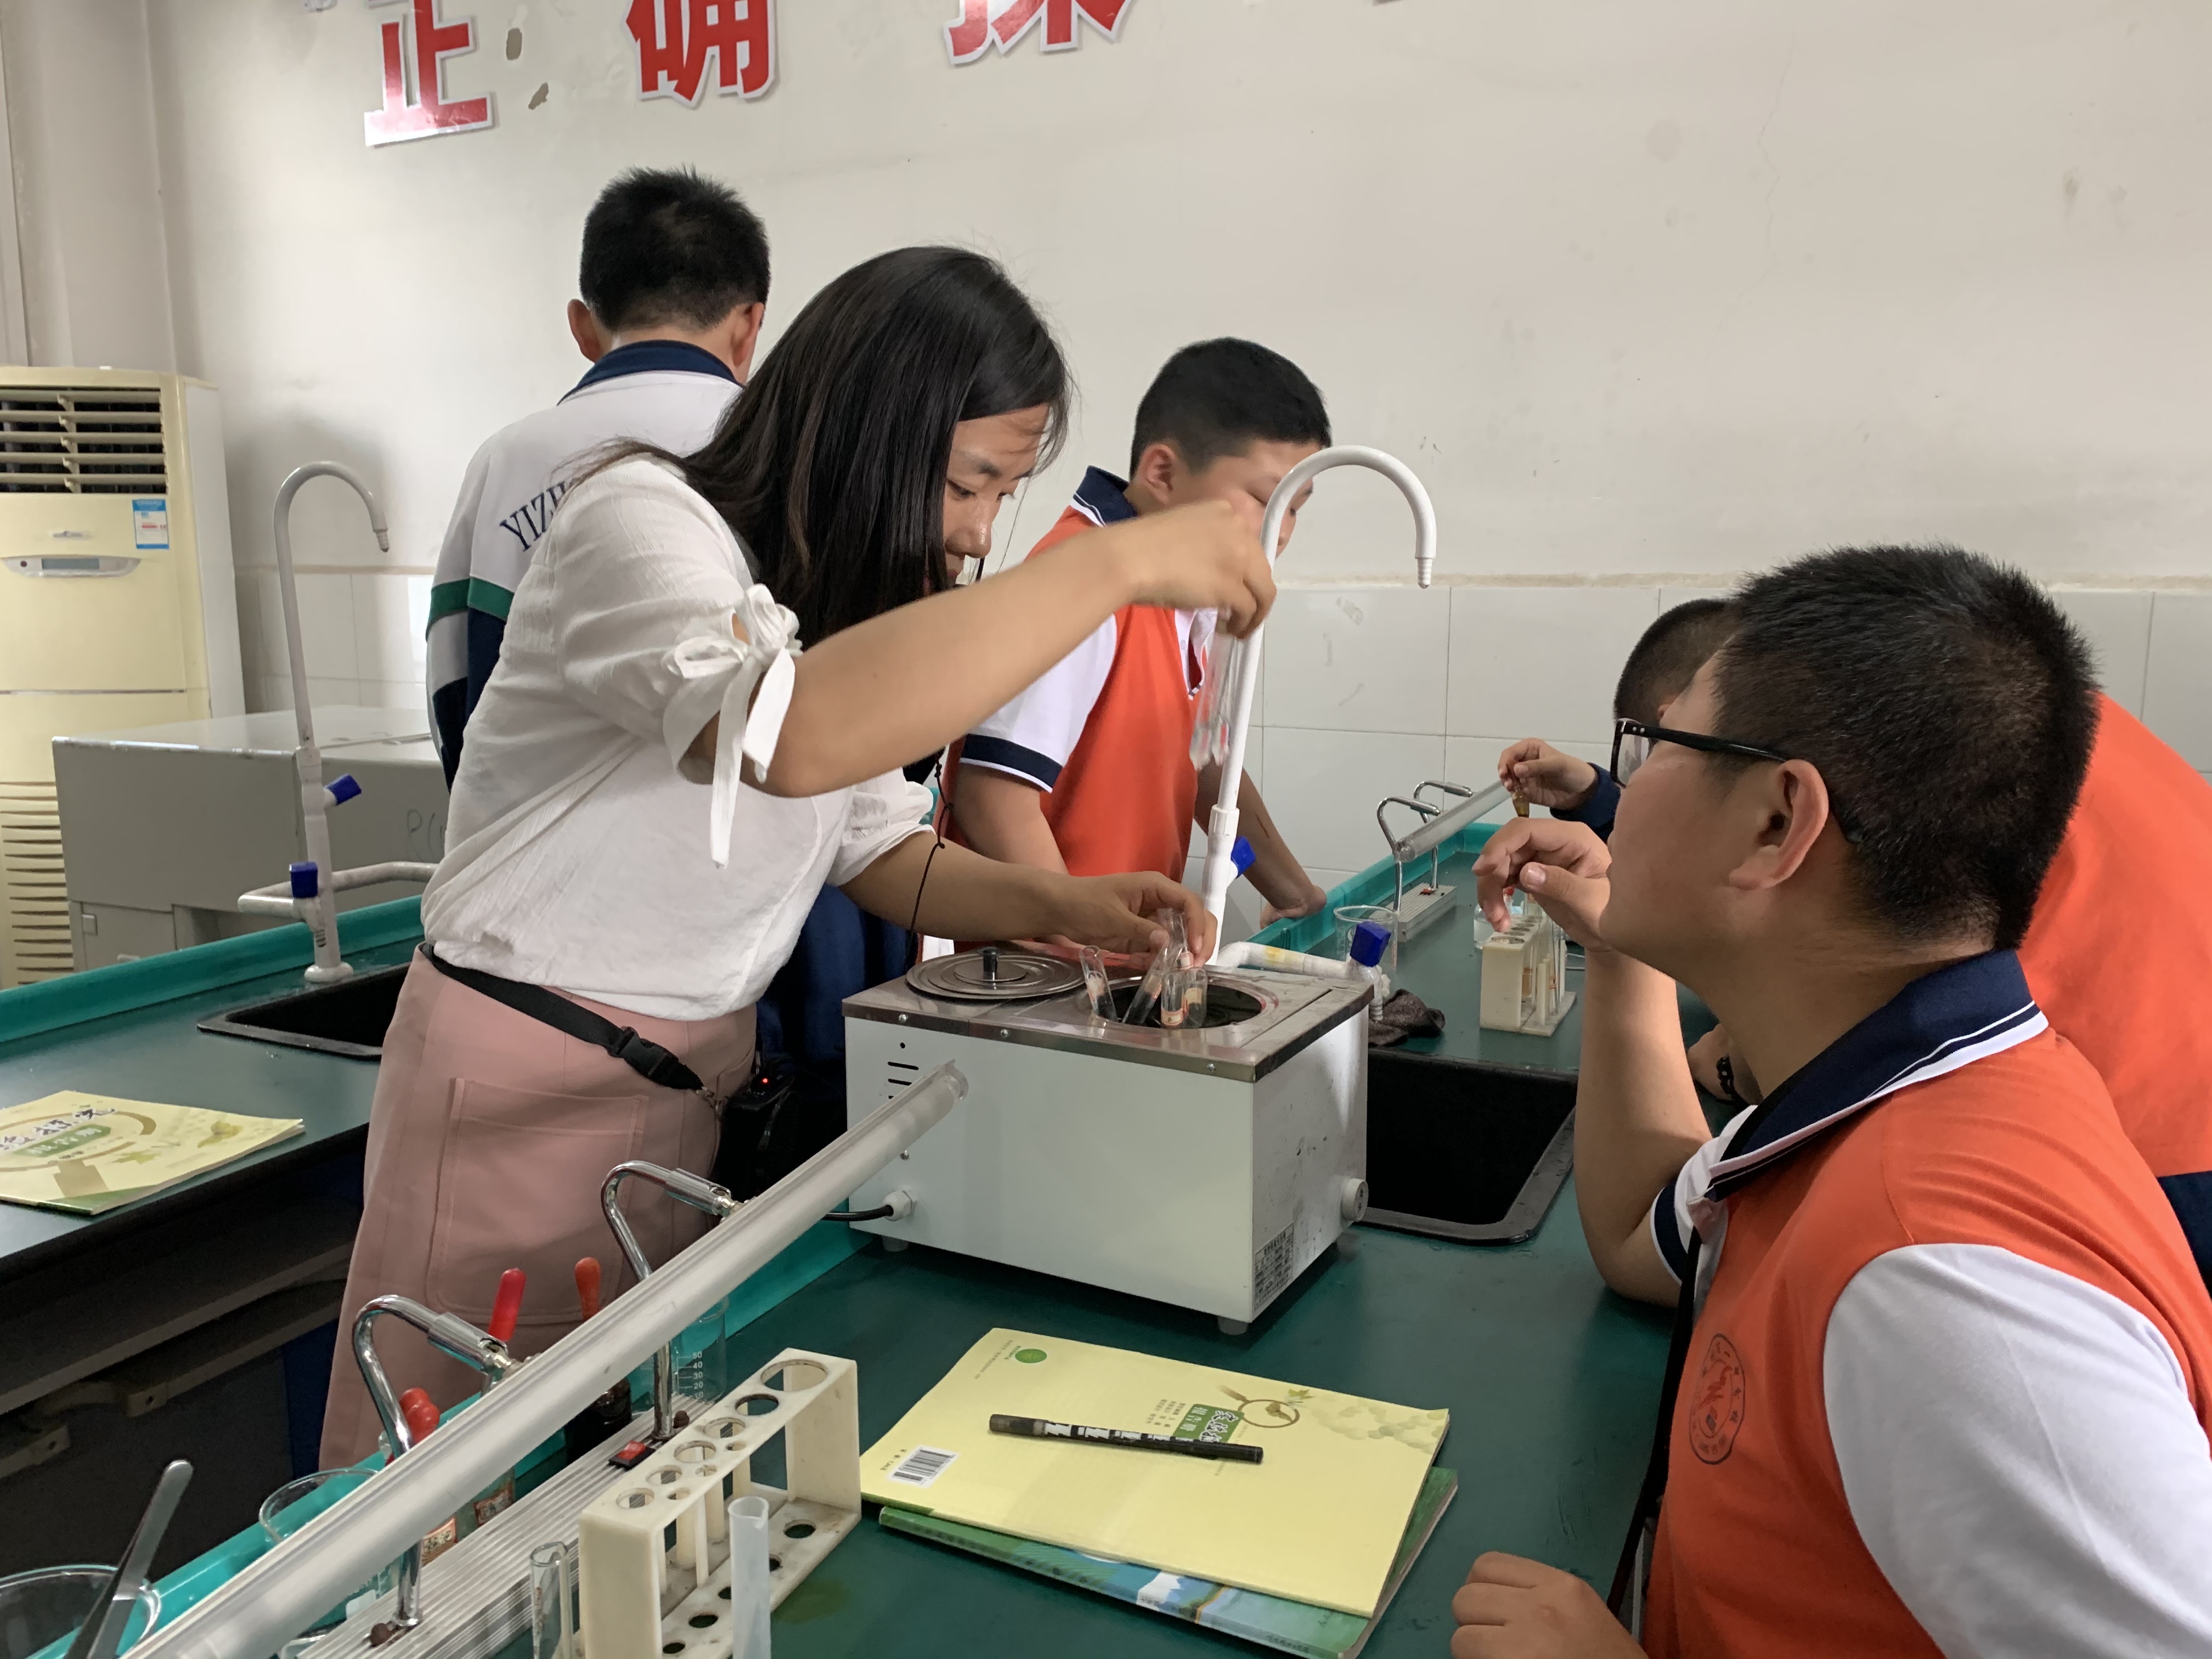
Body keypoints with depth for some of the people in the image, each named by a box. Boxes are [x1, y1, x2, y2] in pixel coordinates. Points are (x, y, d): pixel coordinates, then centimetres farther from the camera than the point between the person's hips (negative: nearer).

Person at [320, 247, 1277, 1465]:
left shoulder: (837, 595, 9)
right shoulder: (642, 521, -19)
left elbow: (876, 850, 11)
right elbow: (796, 730, -41)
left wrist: (1056, 904, -8)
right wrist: (1120, 562, -36)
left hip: (697, 1084, 8)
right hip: (524, 1079, -7)